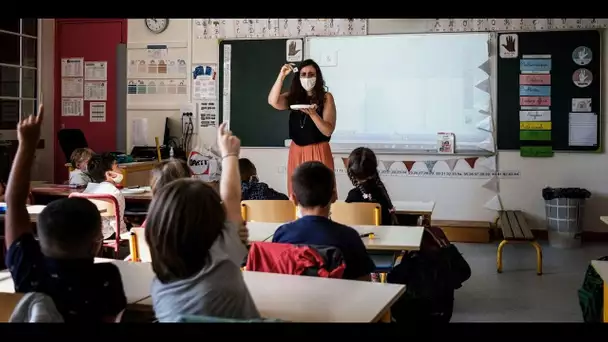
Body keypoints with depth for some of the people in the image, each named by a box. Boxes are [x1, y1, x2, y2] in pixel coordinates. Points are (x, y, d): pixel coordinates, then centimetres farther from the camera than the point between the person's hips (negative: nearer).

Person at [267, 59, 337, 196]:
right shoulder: (293, 97, 7)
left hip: (318, 152, -3)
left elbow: (328, 131, -9)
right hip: (296, 151, 4)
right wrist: (281, 76, -17)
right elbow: (273, 102, -13)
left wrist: (313, 114, -25)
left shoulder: (326, 97, -3)